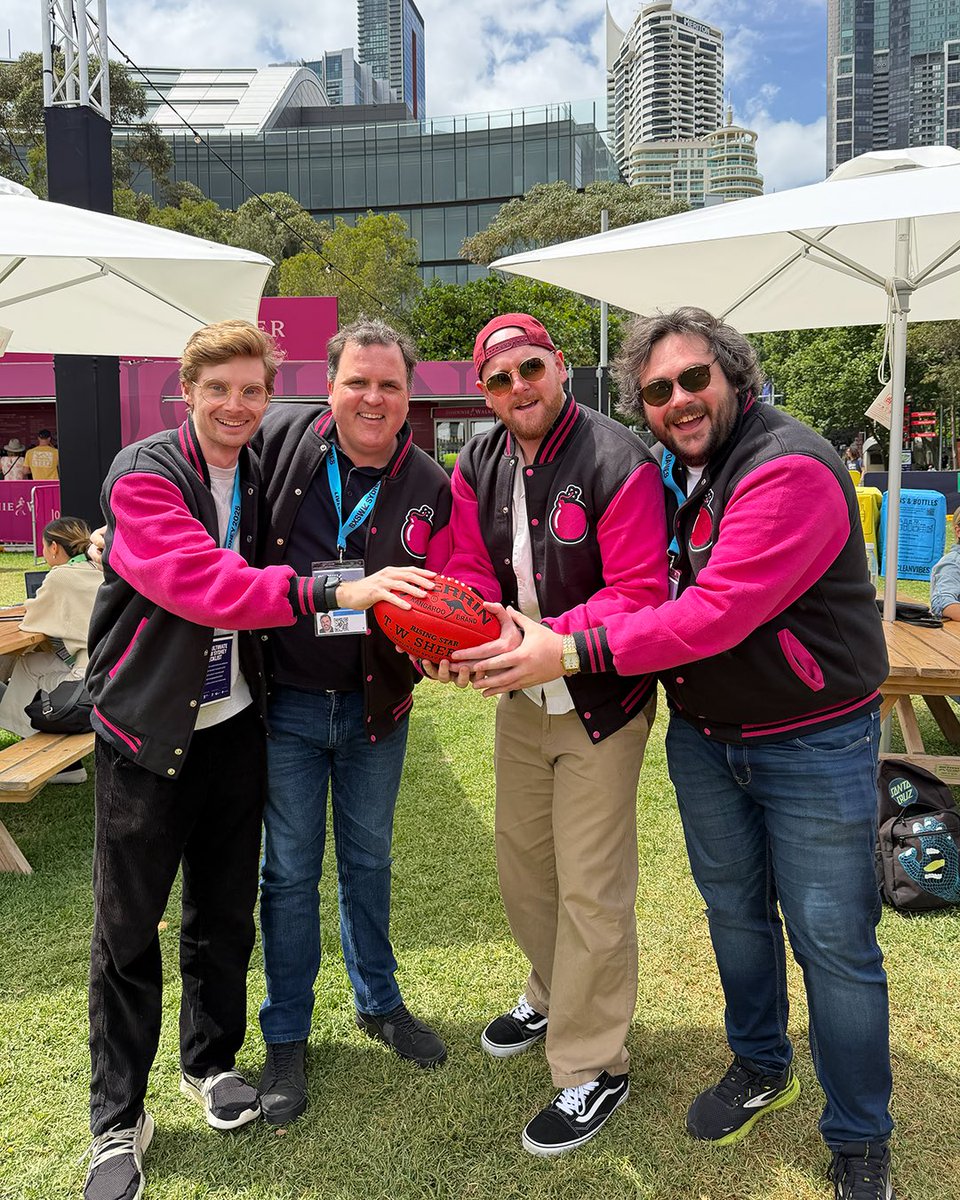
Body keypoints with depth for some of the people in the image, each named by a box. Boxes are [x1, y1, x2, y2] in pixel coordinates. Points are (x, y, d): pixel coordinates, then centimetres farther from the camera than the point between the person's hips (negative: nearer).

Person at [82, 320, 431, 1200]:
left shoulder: (261, 477, 5)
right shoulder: (143, 476, -13)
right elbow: (200, 582, -29)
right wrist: (333, 590, -39)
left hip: (234, 722, 5)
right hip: (145, 729, -5)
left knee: (227, 910, 15)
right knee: (128, 926, 6)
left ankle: (211, 1061, 38)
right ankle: (118, 1118, 24)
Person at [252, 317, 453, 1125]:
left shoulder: (430, 487, -5)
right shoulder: (280, 439, -9)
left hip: (376, 702, 2)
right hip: (286, 698, -2)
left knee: (369, 858, 18)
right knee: (290, 869, 10)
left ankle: (379, 1002, 41)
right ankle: (286, 1036, 30)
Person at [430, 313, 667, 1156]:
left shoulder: (619, 463, -20)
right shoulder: (477, 467, 0)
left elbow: (639, 595, -24)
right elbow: (470, 575, -2)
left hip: (600, 700, -7)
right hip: (521, 697, 7)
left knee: (591, 890, 2)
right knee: (522, 862, 21)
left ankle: (593, 1069, 22)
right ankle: (553, 996, 48)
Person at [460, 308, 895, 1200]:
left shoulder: (790, 470, -22)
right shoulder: (667, 475, 3)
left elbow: (715, 614, -30)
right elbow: (633, 596, -5)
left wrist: (572, 652, -31)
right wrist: (535, 641, -22)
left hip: (811, 744, -6)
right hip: (704, 737, 7)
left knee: (833, 943, 5)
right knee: (734, 911, 20)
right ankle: (760, 1069, 45)